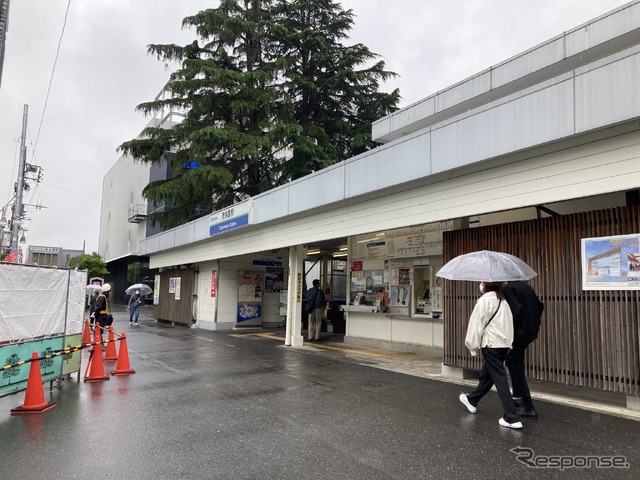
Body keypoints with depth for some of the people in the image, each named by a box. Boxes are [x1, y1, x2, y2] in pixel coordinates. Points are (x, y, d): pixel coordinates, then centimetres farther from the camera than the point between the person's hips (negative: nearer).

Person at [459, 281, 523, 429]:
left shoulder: (484, 301, -13)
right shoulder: (503, 301, 10)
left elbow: (477, 324, -12)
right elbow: (508, 323, 11)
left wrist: (473, 346, -2)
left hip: (491, 345, -8)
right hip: (505, 344, 9)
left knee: (500, 379, -5)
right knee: (486, 375, 22)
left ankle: (512, 418, -5)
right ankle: (472, 400, 41)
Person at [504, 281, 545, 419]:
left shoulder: (509, 288, -17)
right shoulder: (526, 286, 8)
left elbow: (516, 309, -27)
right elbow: (540, 305, 14)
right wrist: (534, 322, 18)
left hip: (519, 332, -8)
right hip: (531, 330, 9)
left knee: (517, 368, 3)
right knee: (512, 361, 24)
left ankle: (529, 407, 5)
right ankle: (518, 396, 31)